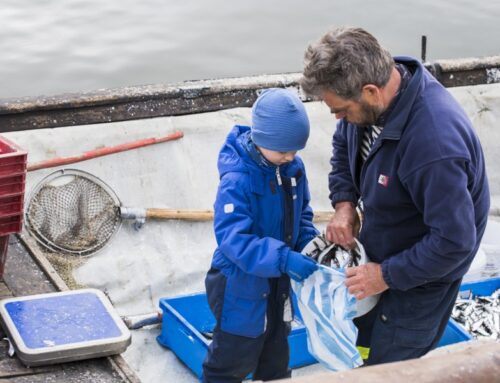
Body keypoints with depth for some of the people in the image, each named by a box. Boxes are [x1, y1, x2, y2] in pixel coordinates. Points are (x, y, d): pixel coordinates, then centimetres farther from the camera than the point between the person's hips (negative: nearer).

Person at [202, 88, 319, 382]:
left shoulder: (294, 167, -6)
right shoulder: (237, 180, -28)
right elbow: (233, 238, -35)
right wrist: (284, 258, -43)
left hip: (278, 282, 7)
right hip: (242, 284, -7)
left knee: (276, 358, 25)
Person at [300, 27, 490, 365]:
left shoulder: (434, 141, -40)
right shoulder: (371, 99, -14)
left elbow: (454, 241, -33)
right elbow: (344, 145, 9)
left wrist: (387, 275, -24)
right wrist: (344, 202, -7)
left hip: (419, 273, -8)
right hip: (377, 249, 8)